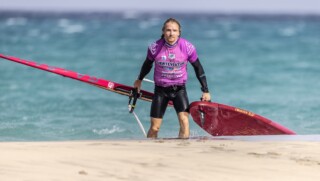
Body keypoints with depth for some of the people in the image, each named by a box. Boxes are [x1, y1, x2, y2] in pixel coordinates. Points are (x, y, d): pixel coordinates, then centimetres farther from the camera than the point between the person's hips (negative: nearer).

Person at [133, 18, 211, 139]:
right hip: (161, 89, 0)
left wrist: (205, 91, 3)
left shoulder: (187, 47, -12)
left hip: (179, 89, 0)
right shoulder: (155, 48, -13)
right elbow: (148, 64, 9)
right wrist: (139, 80, 25)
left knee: (184, 121, -20)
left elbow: (198, 68, 1)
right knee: (154, 128, 1)